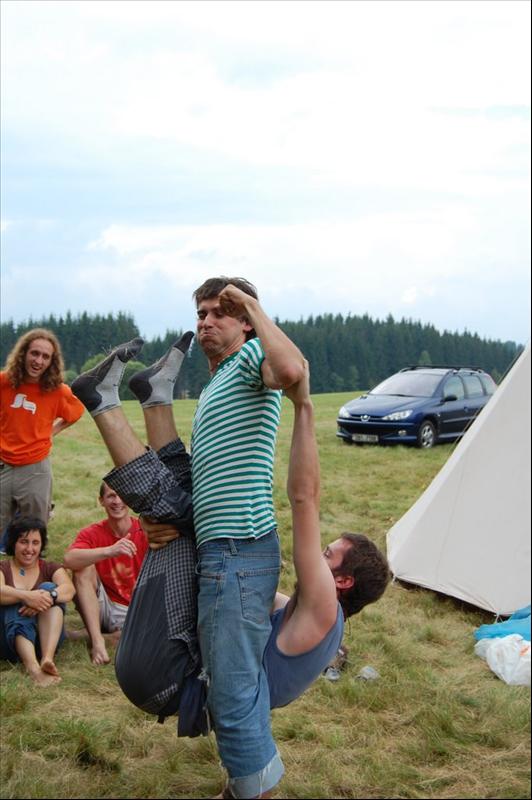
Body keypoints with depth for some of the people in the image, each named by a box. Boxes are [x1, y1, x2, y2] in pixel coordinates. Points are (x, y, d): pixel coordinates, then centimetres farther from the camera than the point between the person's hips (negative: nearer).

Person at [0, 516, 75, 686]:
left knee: (49, 588, -19)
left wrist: (48, 596, -29)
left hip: (44, 637, 1)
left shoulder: (50, 568, 16)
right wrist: (26, 596, -32)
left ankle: (47, 658, -39)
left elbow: (69, 589, -8)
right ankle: (33, 668, -57)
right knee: (18, 605, -29)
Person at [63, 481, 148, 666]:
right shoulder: (92, 533, -4)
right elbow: (69, 559, -26)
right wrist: (110, 551, -39)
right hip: (103, 608, 2)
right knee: (85, 568, -24)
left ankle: (117, 636, 0)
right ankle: (97, 639, -28)